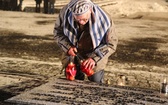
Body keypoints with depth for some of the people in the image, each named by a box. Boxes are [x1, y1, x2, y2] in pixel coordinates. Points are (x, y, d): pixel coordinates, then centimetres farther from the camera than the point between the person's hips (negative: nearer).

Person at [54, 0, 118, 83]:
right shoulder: (65, 13, -26)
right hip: (72, 55, 2)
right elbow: (57, 32, -9)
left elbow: (111, 44, -21)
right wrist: (67, 47, -26)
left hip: (95, 55, -2)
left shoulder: (103, 20, -32)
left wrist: (95, 58, -34)